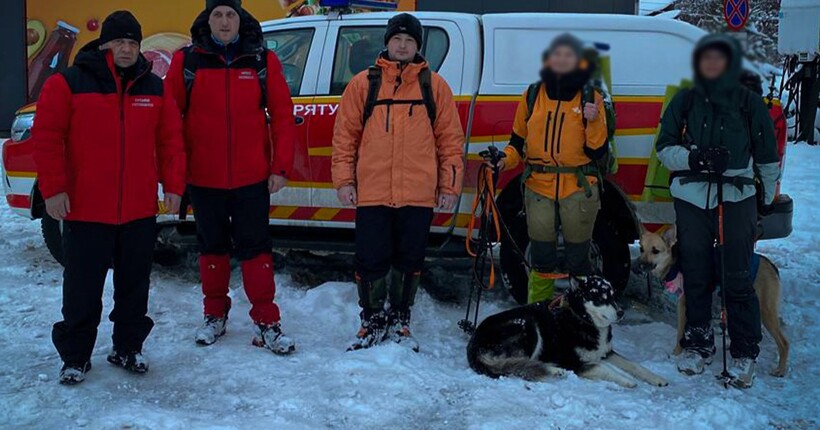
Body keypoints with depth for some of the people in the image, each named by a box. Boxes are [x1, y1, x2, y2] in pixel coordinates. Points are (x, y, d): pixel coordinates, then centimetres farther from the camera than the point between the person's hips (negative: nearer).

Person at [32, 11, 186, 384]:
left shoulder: (154, 88, 8)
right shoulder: (68, 83, -3)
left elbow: (170, 141, 9)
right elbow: (46, 139, -5)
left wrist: (173, 186, 2)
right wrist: (53, 189, -10)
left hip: (140, 212, 3)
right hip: (85, 211, -3)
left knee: (135, 287, 13)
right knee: (83, 290, 5)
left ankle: (128, 348, 28)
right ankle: (75, 357, 19)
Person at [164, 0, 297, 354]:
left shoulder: (263, 60, 0)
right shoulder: (186, 61, 1)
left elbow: (282, 116, 0)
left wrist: (281, 167, -4)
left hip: (252, 177, -1)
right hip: (203, 178, 1)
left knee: (255, 247, 3)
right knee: (212, 246, 14)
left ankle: (266, 322, 11)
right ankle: (215, 315, 28)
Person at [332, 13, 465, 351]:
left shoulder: (434, 85, 7)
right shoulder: (363, 84, 6)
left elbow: (450, 139, 7)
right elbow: (345, 135, 6)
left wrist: (449, 185, 3)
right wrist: (344, 180, 0)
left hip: (418, 195, 1)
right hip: (371, 194, 0)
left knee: (409, 262, 10)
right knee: (371, 261, 4)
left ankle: (399, 322, 26)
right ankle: (372, 323, 20)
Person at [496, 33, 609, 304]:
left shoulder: (590, 99, 1)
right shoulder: (532, 96, 6)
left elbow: (598, 152, -5)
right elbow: (518, 141, 12)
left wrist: (594, 121, -19)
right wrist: (505, 160, -7)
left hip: (579, 190, -2)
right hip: (539, 188, 2)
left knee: (578, 259, 5)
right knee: (541, 260, 9)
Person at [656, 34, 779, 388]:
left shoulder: (749, 103, 4)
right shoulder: (684, 102, 9)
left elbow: (767, 156, 9)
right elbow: (665, 147, 5)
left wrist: (768, 199, 10)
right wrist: (694, 158, -14)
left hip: (737, 199, -2)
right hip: (692, 198, 2)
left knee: (738, 278, -5)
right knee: (696, 275, 6)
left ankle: (744, 352, 5)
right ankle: (698, 344, 19)